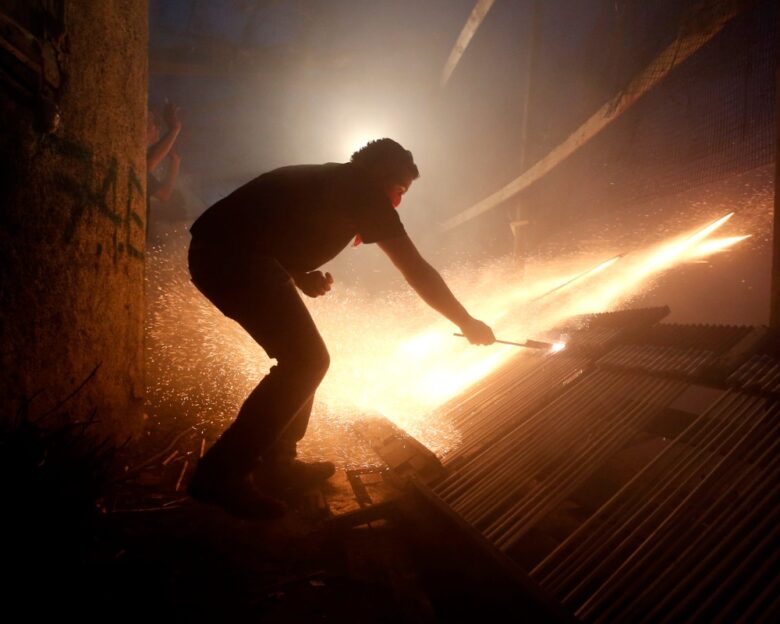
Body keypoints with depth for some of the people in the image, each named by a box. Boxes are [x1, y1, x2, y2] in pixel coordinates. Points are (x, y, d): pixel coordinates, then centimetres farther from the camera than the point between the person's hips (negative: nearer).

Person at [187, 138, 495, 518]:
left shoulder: (328, 182, 23)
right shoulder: (365, 190, -2)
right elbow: (417, 270, -3)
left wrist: (304, 277, 7)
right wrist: (467, 323, 6)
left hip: (214, 252, 9)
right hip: (236, 256, -9)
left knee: (302, 358, 13)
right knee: (306, 362, -9)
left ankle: (276, 462, 20)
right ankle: (221, 473, -7)